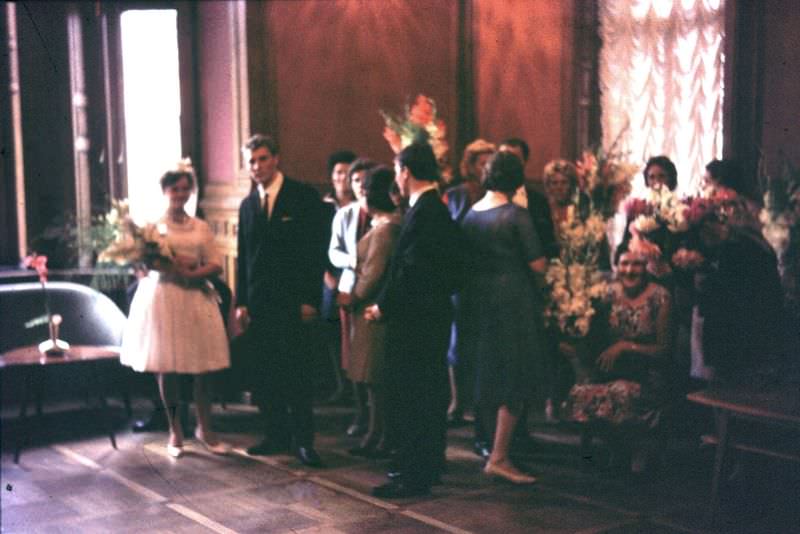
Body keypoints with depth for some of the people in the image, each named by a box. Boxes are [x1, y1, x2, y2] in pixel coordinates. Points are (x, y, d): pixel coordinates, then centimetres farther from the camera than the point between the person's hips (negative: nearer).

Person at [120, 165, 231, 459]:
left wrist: (191, 274, -13)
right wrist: (169, 266, -20)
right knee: (167, 368, 1)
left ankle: (204, 429, 14)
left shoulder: (201, 227, 11)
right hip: (162, 298, -2)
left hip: (196, 299, 2)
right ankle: (175, 432, 13)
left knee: (203, 367, 0)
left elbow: (216, 265, 4)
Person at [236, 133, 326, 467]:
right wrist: (241, 302, 9)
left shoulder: (303, 196, -1)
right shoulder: (247, 205, 14)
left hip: (292, 301, -5)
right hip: (258, 302, 5)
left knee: (295, 373, -5)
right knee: (265, 374, 5)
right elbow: (243, 257, 16)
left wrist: (310, 299, -11)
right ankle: (276, 435, 14)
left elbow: (317, 249, -5)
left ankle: (303, 440, 3)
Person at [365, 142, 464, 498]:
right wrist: (388, 303, 12)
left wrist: (383, 306, -11)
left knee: (407, 398, -3)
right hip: (431, 316, 10)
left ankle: (414, 477, 3)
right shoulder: (437, 209, 12)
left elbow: (409, 271, -22)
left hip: (415, 319, -10)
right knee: (429, 394, 18)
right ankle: (429, 466, 29)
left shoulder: (422, 213, -19)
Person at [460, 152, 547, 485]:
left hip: (477, 300, 7)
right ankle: (499, 457, -1)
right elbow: (538, 265, -13)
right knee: (515, 380, 0)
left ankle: (497, 444, 27)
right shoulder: (516, 215, -12)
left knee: (490, 375, 17)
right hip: (512, 302, -7)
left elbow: (465, 259, 12)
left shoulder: (471, 215, 7)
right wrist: (543, 260, 7)